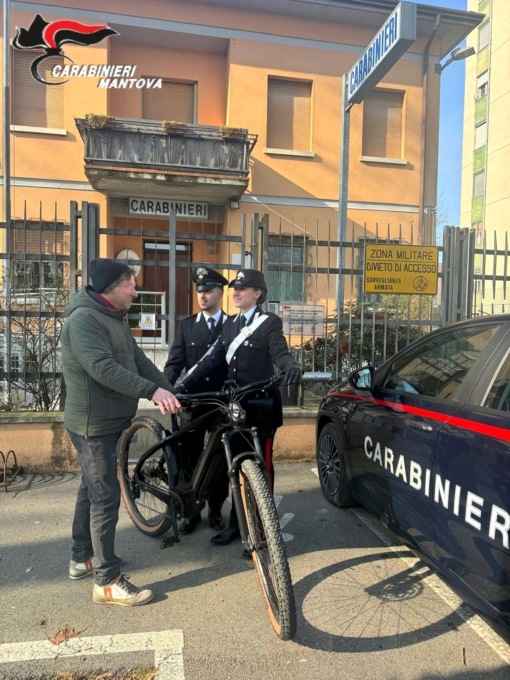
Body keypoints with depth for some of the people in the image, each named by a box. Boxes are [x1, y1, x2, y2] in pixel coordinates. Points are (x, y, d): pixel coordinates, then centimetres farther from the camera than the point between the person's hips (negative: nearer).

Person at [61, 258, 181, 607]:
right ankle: (108, 580, 8)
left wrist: (169, 389, -4)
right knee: (106, 496, -4)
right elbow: (103, 368, -32)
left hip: (111, 420, 10)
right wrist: (152, 390, -38)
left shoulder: (116, 319, 11)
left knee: (92, 489, 19)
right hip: (93, 423, -10)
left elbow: (139, 360, 7)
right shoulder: (84, 318, -20)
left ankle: (82, 557, 36)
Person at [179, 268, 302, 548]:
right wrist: (185, 384, 2)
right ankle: (236, 523, 29)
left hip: (261, 405, -6)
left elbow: (280, 352, -18)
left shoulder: (269, 322, -5)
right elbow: (213, 359, 9)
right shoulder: (230, 323, 12)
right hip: (235, 404, 6)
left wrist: (292, 367, -41)